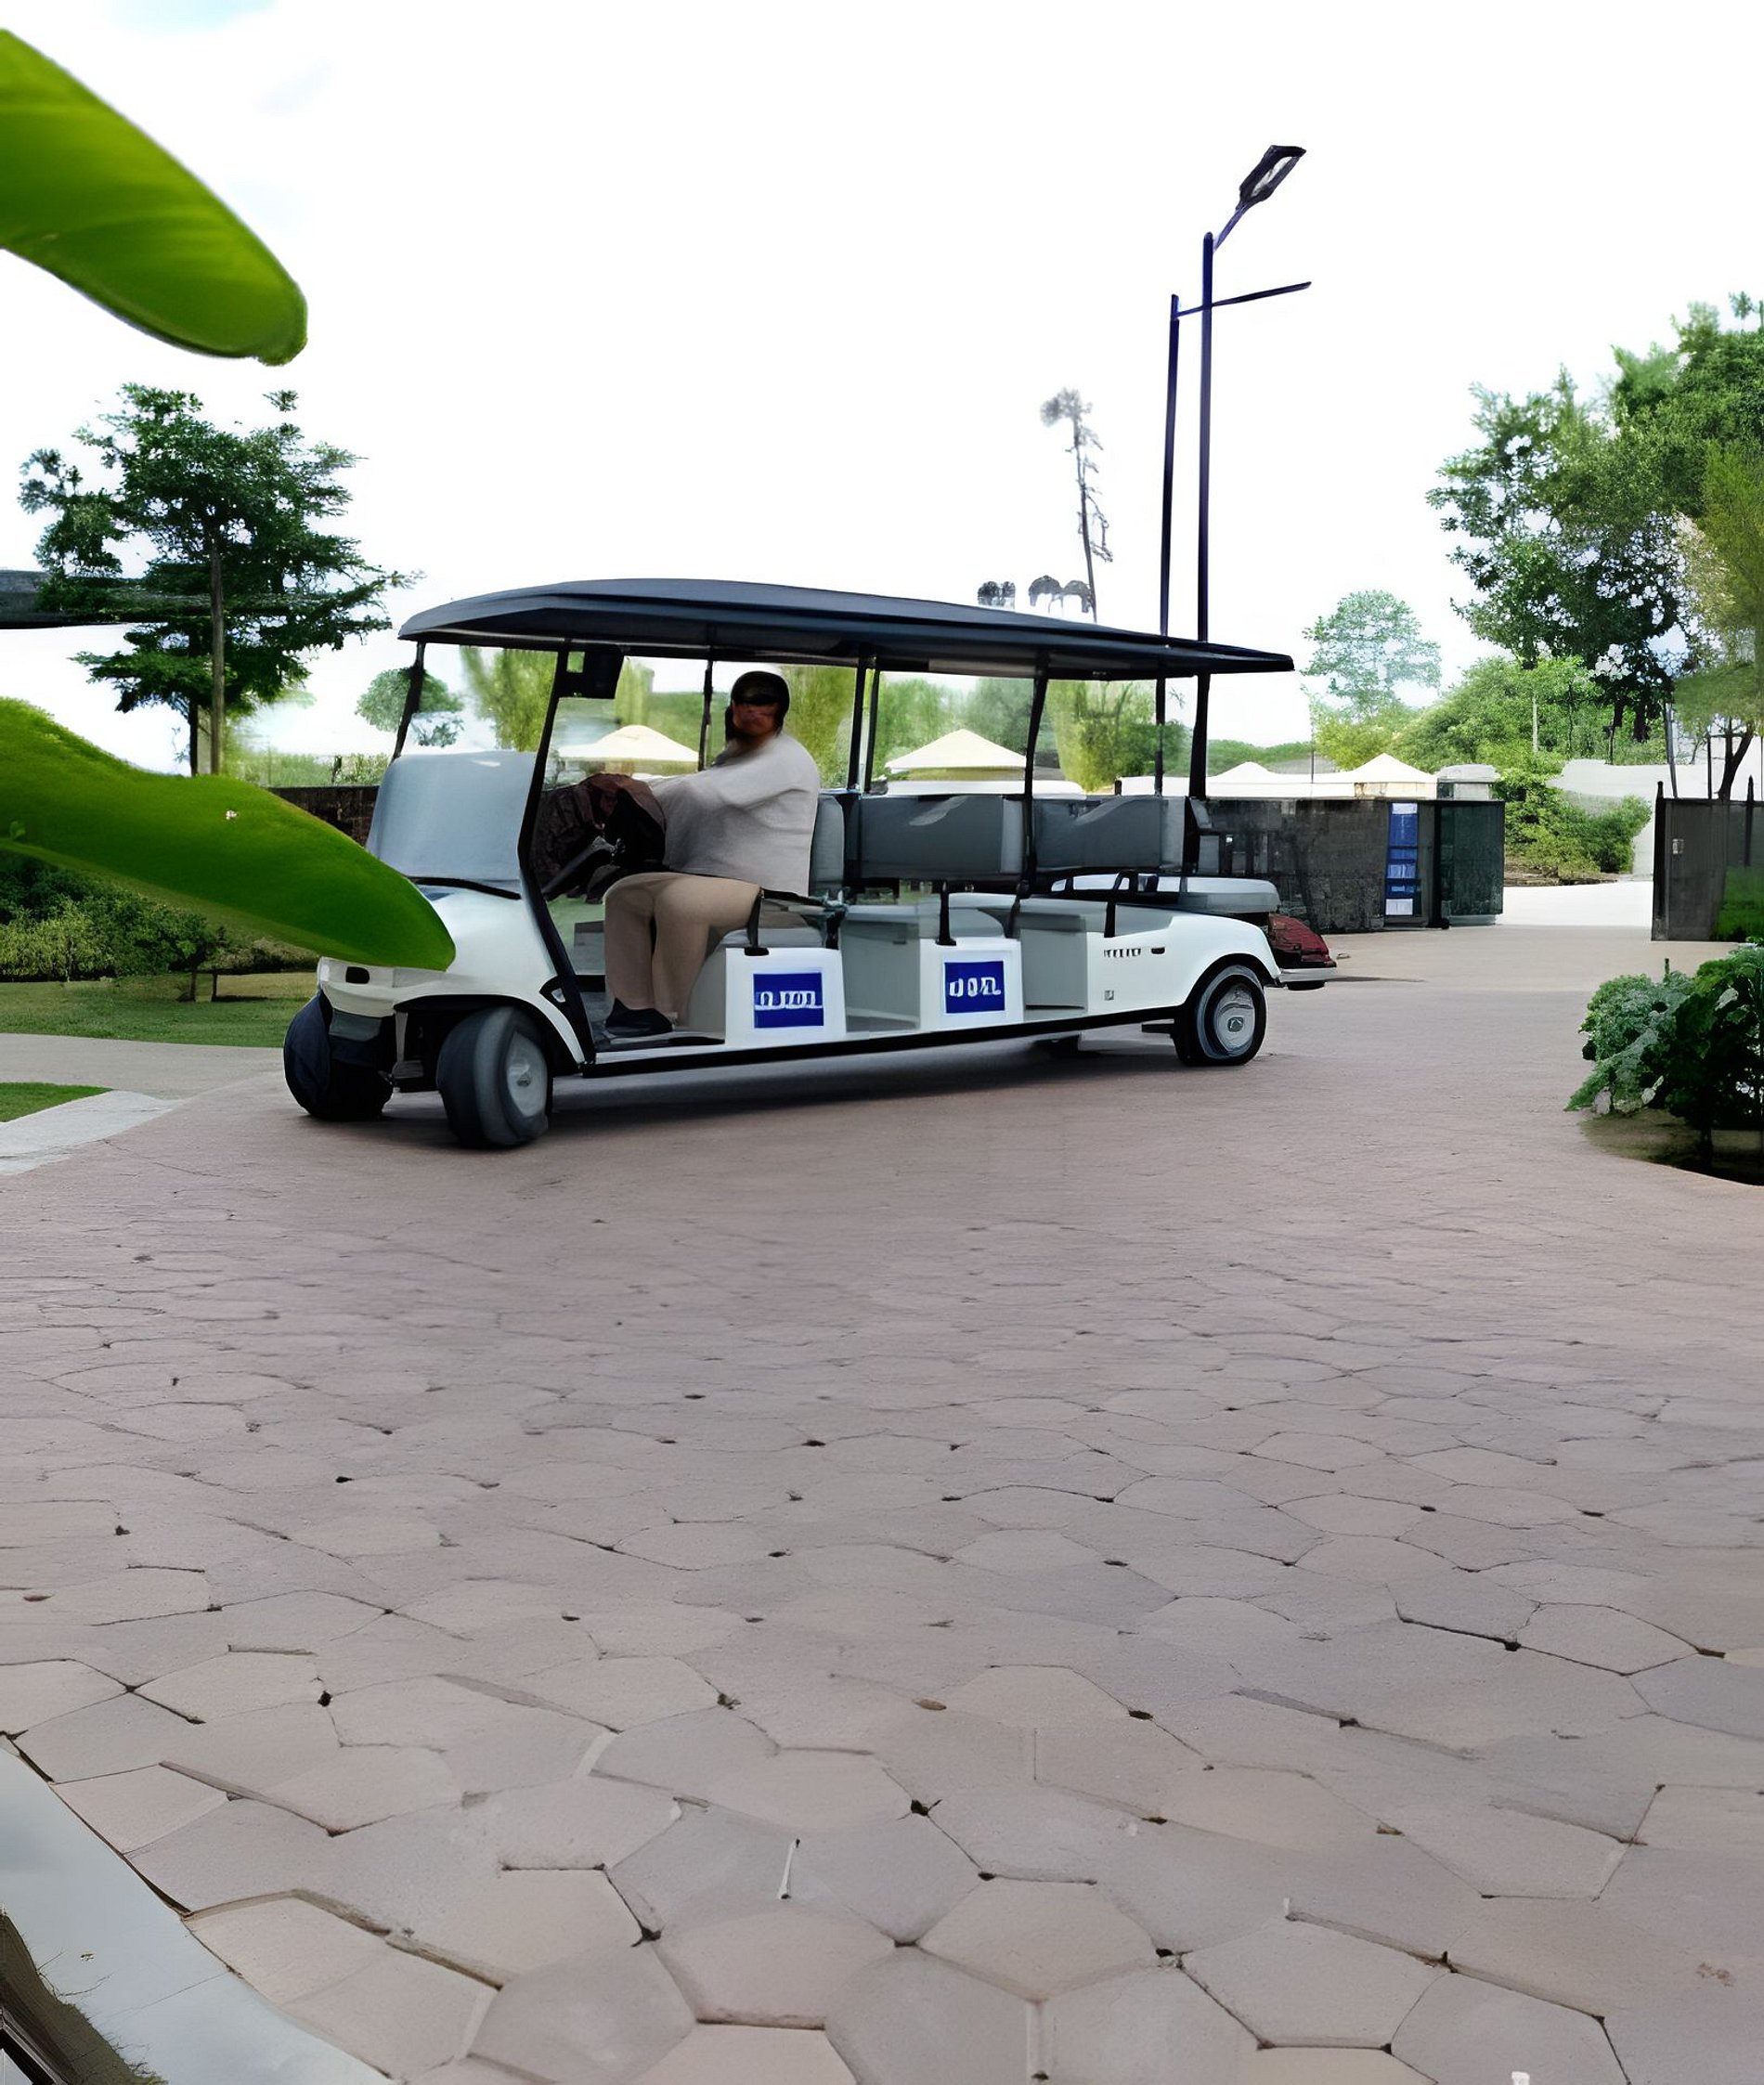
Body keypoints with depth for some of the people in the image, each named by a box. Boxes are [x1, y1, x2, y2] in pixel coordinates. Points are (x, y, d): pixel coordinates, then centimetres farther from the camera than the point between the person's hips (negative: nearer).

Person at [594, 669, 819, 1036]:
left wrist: (636, 787, -21)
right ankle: (634, 1003, -3)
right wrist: (623, 791, -3)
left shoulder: (786, 758, -11)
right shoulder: (733, 756, 21)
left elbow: (711, 791, -24)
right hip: (712, 878, 10)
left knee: (676, 900, -34)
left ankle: (667, 1013, -23)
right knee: (623, 894, 5)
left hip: (766, 893, -10)